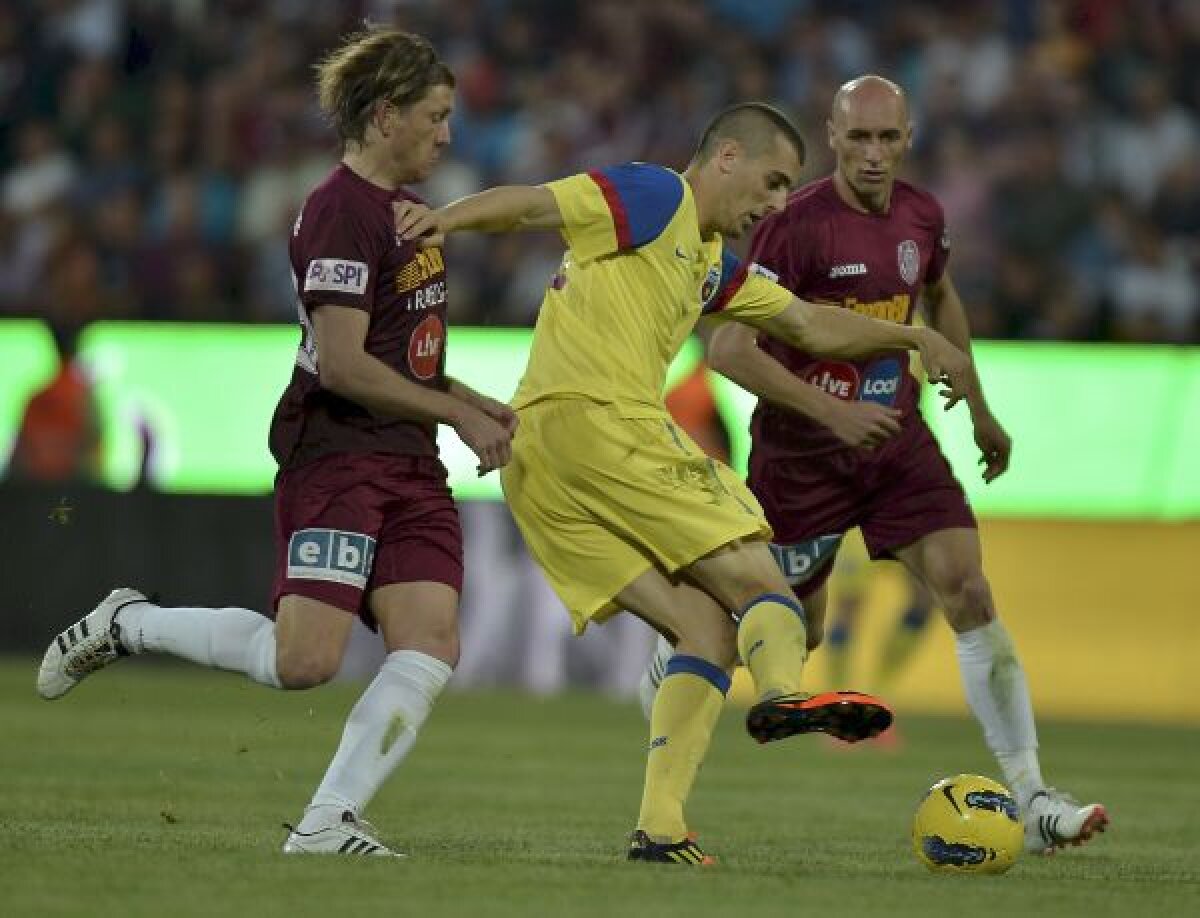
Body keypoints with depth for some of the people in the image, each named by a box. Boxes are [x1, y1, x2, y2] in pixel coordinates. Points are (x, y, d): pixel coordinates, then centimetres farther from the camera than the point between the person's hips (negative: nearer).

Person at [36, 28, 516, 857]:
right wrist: (458, 414, -13)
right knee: (305, 661, -15)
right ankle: (129, 625, 6)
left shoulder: (404, 208, 17)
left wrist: (473, 403, 15)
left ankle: (328, 822, -8)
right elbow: (343, 364, -20)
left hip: (410, 468, 9)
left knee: (429, 648, -8)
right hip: (335, 461, -9)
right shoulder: (341, 212, -13)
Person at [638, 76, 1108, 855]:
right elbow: (729, 348, -22)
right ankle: (669, 666, 40)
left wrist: (979, 409, 27)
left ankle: (1030, 798, -13)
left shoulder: (921, 216, 1)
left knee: (969, 592, -12)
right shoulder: (797, 226, -19)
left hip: (898, 439, 5)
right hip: (801, 456, -5)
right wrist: (829, 411, -28)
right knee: (794, 635, 6)